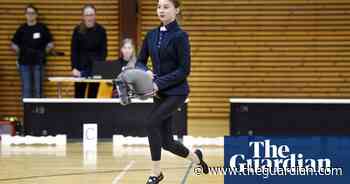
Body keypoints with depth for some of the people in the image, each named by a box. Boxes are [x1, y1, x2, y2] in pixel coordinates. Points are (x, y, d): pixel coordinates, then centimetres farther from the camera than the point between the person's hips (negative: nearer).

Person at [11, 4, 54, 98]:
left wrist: (43, 53, -1)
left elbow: (50, 44, 5)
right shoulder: (22, 29, 6)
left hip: (38, 63, -1)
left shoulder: (42, 28, 1)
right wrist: (20, 53, 4)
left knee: (38, 89, 2)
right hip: (24, 63, 2)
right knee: (26, 89, 3)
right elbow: (14, 45, 13)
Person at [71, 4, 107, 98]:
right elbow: (73, 51, -3)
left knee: (93, 96, 4)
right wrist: (74, 68, -14)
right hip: (81, 67, -1)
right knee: (79, 96, 1)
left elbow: (104, 50, 0)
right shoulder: (78, 30, -2)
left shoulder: (101, 30, 0)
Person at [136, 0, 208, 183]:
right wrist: (145, 72, -11)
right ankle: (194, 156, 38)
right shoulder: (151, 35, 7)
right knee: (166, 141, 7)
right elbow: (140, 61, 12)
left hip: (176, 91, -6)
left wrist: (159, 83, -21)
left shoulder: (180, 36, -11)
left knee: (152, 122, -23)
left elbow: (184, 70, -15)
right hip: (160, 92, 6)